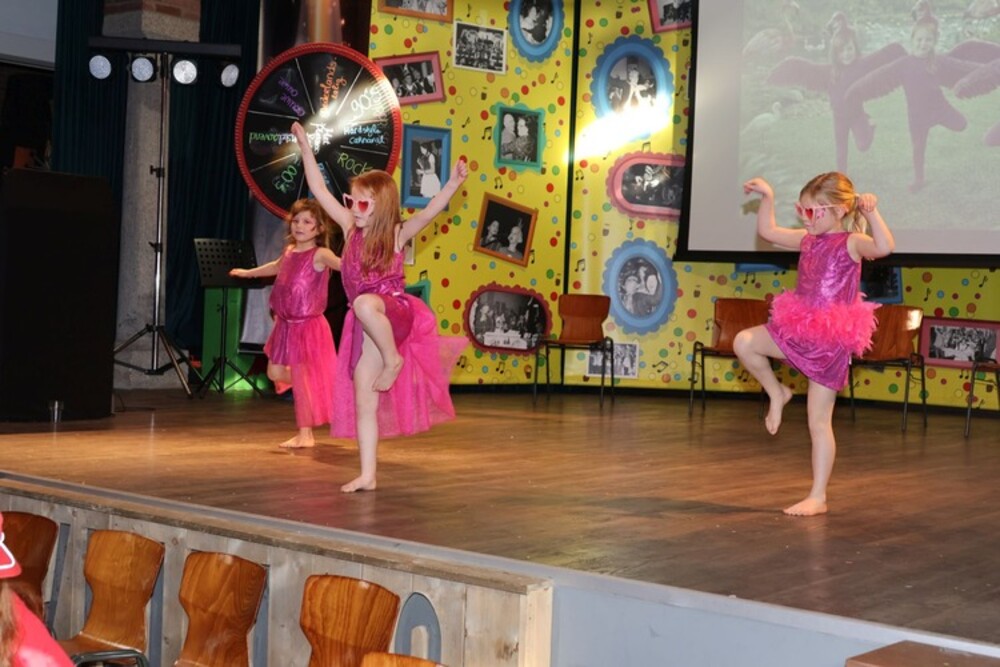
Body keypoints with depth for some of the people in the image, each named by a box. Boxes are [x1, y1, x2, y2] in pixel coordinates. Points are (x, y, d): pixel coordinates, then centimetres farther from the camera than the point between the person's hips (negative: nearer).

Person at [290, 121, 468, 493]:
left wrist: (452, 186, -34)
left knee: (365, 304, -42)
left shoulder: (396, 234, -4)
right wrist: (305, 147, 6)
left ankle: (394, 360, -19)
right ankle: (368, 475, 7)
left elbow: (428, 213, -19)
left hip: (394, 312, -5)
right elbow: (319, 191, 8)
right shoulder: (351, 228, 7)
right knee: (362, 398, 1)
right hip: (368, 324, 5)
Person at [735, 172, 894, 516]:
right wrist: (767, 197, 10)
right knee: (745, 342, -11)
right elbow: (768, 232, 19)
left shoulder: (851, 243, -11)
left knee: (819, 421, -1)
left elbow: (884, 247, -31)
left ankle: (818, 497, 7)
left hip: (830, 341, -6)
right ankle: (777, 393, 11)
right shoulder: (808, 239, 9)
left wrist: (872, 213, -37)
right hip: (798, 332, 6)